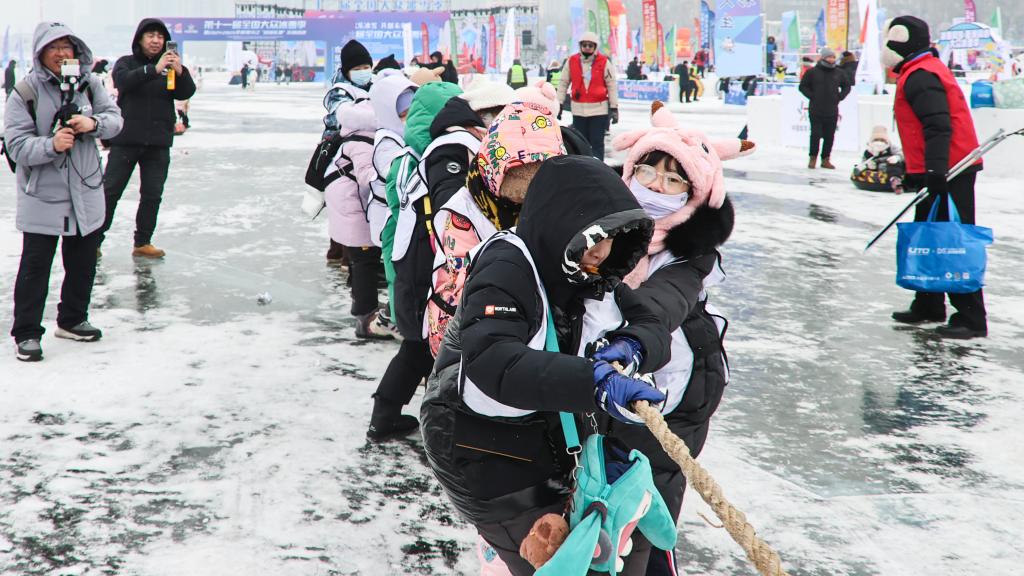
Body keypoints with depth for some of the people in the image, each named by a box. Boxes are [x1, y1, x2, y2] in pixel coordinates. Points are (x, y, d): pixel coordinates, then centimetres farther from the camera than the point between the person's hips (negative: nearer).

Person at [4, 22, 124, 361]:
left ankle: (72, 320, 34)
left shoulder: (89, 84, 1)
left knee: (83, 262, 16)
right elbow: (17, 145, -16)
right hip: (41, 195, -5)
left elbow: (115, 118, 1)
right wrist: (52, 145, -32)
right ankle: (26, 333, 11)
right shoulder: (24, 92, -12)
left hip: (86, 191, 5)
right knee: (35, 266, 0)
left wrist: (93, 124, -19)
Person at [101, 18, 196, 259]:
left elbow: (186, 93, -5)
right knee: (110, 191, 2)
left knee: (152, 195, 5)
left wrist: (180, 72, -26)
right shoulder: (126, 63, 2)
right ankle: (95, 239, 11)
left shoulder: (170, 66, 8)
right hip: (126, 139, -2)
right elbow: (124, 81, -20)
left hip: (158, 142, 3)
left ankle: (142, 243, 14)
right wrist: (154, 69, -32)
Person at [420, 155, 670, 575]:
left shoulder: (589, 271, 1)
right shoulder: (508, 266, -24)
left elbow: (652, 330, -2)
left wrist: (632, 348, -27)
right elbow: (489, 362, -40)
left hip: (551, 438, 8)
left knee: (629, 539, 12)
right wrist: (594, 382, -50)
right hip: (481, 451, -8)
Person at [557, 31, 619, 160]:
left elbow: (612, 85, 0)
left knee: (597, 143, -3)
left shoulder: (604, 62, -3)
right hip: (578, 110, 3)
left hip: (599, 109, -3)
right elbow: (563, 83, 11)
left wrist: (614, 107, -2)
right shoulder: (572, 61, 3)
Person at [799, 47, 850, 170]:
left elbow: (846, 86, 22)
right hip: (816, 111, -3)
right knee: (816, 134, -6)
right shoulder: (813, 72, -1)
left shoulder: (839, 73, 9)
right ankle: (813, 158, 8)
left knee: (829, 136, 4)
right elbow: (803, 86, 4)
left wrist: (839, 97, 7)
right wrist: (812, 96, -7)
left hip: (832, 111, 3)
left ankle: (826, 159, 12)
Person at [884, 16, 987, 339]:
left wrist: (935, 170, -30)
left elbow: (938, 126, -24)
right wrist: (916, 171, 31)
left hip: (948, 173, -11)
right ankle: (929, 307, 27)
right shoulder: (920, 72, 20)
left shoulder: (920, 77, -14)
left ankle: (971, 319, -10)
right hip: (938, 171, 11)